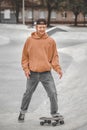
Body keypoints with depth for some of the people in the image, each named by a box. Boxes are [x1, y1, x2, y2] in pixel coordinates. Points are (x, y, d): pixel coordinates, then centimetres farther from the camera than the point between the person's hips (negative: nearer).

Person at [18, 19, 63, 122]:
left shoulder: (51, 41, 1)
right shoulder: (29, 40, 0)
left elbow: (54, 56, 5)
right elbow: (25, 56, 6)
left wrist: (58, 68, -8)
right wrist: (26, 68, -4)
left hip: (46, 73, 0)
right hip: (32, 73, 0)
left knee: (53, 93, -3)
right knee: (28, 93, 12)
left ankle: (54, 113, 11)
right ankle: (23, 111, 31)